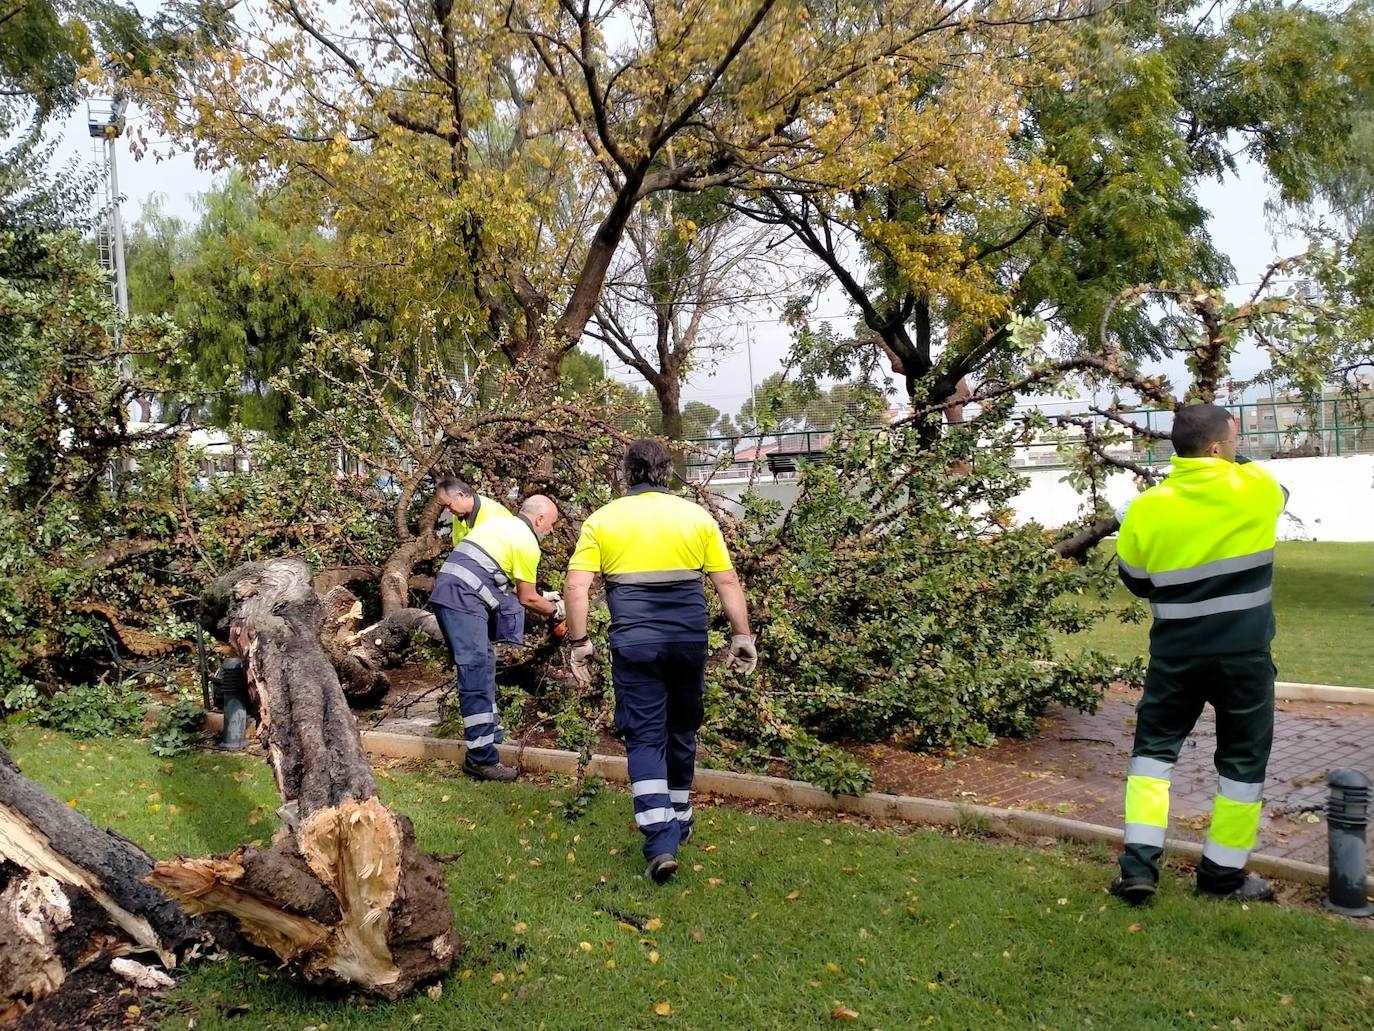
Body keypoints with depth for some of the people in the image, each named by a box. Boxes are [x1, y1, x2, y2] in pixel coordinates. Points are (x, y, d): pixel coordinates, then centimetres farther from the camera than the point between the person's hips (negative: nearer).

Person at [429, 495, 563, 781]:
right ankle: (481, 758, -10)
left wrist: (541, 596, 33)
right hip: (462, 600, -10)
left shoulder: (499, 523, 23)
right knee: (477, 672, -10)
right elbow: (526, 599, 3)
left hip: (450, 595, 10)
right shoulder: (527, 542, -4)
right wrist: (554, 610, 20)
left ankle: (490, 731, 28)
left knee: (484, 664, 18)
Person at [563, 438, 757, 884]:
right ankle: (679, 820, 34)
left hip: (634, 643, -2)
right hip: (689, 641, 2)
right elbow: (728, 583, 3)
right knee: (682, 729, 19)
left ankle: (660, 842, -8)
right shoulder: (697, 516, 5)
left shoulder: (602, 520, 2)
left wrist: (578, 642, 2)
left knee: (645, 736, 2)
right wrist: (742, 636, 9)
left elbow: (576, 587, -5)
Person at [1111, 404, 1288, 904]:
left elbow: (1135, 581, 5)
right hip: (1244, 653, -1)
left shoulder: (1146, 507, -7)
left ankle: (1139, 867, 6)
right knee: (1243, 759, 13)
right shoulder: (1258, 488, -8)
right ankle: (1223, 875, 22)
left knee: (1154, 748, 13)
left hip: (1176, 652, 1)